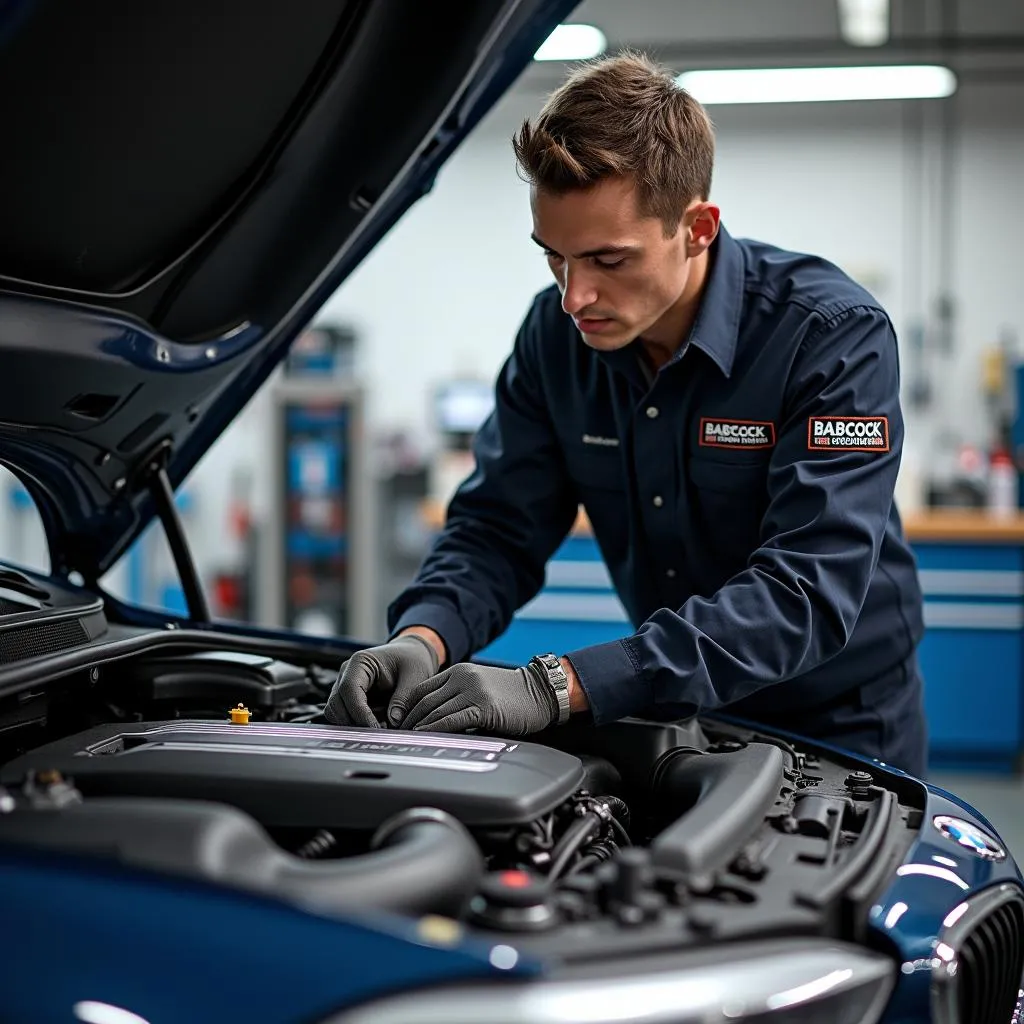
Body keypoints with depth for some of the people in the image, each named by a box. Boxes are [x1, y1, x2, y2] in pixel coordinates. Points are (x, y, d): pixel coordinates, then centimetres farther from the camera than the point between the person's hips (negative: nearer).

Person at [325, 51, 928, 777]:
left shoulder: (835, 336, -23)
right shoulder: (557, 335, -7)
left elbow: (807, 594, -31)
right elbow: (497, 527, -3)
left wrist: (558, 686, -38)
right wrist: (422, 640, -26)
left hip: (838, 726, -4)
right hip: (680, 715, 4)